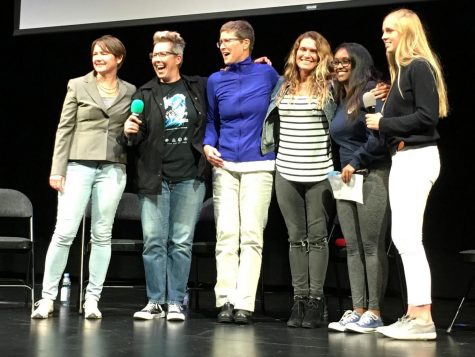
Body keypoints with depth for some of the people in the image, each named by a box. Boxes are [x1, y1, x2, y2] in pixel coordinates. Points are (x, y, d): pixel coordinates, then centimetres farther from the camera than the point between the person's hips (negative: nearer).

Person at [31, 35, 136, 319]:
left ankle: (92, 299, 9)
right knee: (64, 232, -6)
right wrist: (57, 169, -4)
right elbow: (65, 129, 2)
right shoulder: (78, 86, 6)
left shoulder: (130, 91, 10)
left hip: (113, 168, 2)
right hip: (79, 166, -2)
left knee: (102, 235, 3)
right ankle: (47, 297, 3)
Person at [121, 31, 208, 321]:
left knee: (182, 242, 2)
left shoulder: (199, 87, 7)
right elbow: (136, 140, 7)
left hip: (190, 178, -1)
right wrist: (129, 133, -13)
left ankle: (176, 302, 10)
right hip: (154, 177, 1)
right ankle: (155, 302, 10)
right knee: (153, 241, 0)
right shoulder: (145, 94, 8)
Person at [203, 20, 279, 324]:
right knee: (226, 234, -2)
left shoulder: (267, 74, 1)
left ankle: (245, 303, -2)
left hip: (258, 165, -2)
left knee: (251, 235, -5)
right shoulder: (216, 80, 8)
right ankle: (226, 301, 3)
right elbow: (211, 121, 14)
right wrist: (208, 145, -1)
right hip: (225, 165, 2)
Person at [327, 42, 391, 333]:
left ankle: (374, 313, -2)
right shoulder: (342, 98, 16)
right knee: (353, 248, 6)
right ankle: (358, 310, 8)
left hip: (372, 176, -8)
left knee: (372, 247, -6)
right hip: (347, 179, 8)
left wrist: (355, 162, -11)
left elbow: (379, 136, -16)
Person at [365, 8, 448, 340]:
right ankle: (414, 314, 16)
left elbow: (428, 116, -18)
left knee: (409, 238, -11)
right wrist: (384, 123, -3)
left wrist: (383, 123, -13)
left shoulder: (420, 67, -11)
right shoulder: (402, 69, 17)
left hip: (418, 158, -10)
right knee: (403, 238, 11)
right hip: (403, 157, 10)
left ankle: (424, 319, -8)